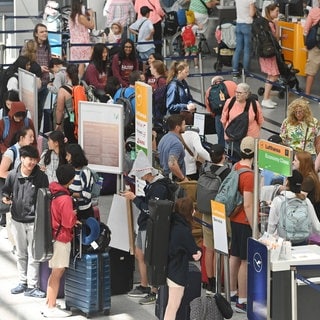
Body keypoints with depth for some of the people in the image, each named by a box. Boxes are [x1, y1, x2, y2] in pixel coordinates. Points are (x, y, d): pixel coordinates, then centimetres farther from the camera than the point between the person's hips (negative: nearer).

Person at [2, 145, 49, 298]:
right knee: (21, 254, 15)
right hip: (17, 220, 3)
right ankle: (23, 282, 28)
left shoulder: (41, 177, -10)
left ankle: (32, 286, 7)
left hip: (34, 221, -3)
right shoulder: (12, 175, -4)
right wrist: (5, 198, -11)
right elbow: (6, 191, 11)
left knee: (33, 255, 0)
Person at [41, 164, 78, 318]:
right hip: (61, 238, -9)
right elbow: (69, 222, -21)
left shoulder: (52, 191, 2)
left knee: (55, 273, 18)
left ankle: (49, 304, 25)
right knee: (57, 273, -1)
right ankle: (51, 308, 5)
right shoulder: (65, 199, -23)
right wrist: (74, 216, -2)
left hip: (53, 235, 9)